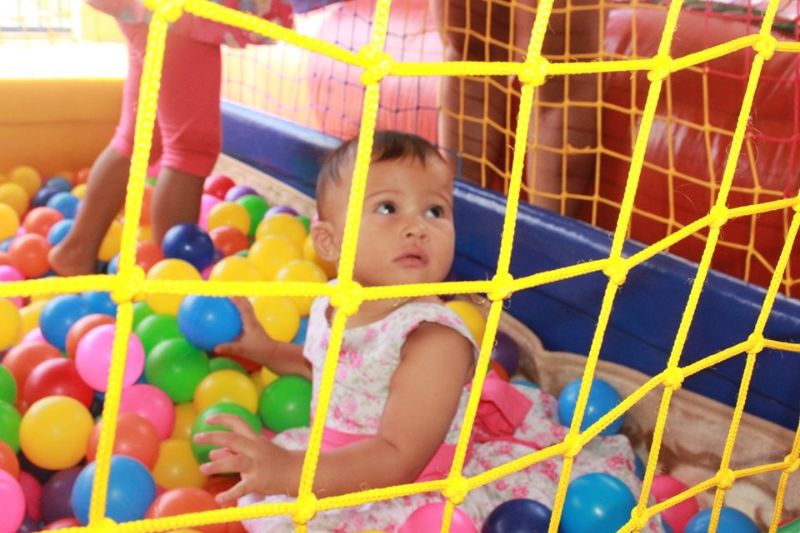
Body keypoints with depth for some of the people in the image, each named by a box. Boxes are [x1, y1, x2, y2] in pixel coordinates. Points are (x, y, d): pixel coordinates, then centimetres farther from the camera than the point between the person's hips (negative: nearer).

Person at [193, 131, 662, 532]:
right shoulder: (329, 306, -4)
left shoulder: (435, 339, -28)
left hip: (425, 491, -7)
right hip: (341, 466, 7)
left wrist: (290, 470, -43)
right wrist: (267, 350, 12)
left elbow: (400, 459, -34)